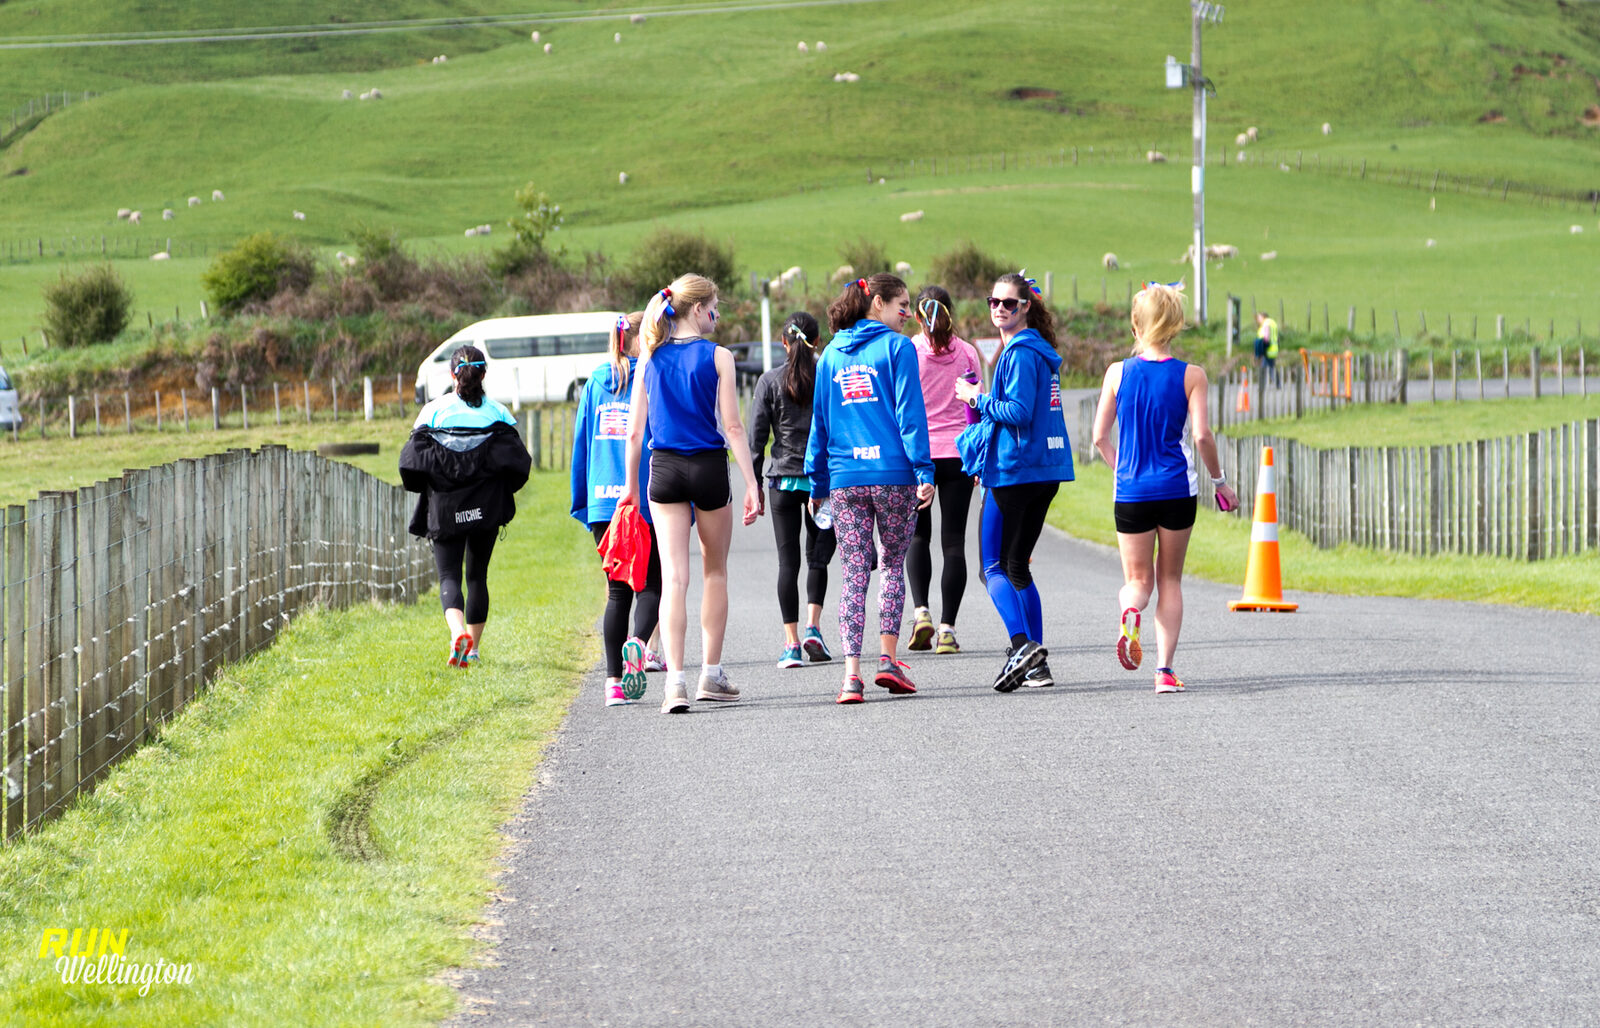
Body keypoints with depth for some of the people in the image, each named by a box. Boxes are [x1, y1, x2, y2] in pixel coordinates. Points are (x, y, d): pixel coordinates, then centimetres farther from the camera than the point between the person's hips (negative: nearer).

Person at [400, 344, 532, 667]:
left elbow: (413, 462, -5)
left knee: (449, 575, 0)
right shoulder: (497, 412, 0)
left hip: (445, 508, -2)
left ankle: (458, 632, -28)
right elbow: (516, 462, -5)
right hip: (486, 508, 2)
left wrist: (430, 488, 13)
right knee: (477, 575, 16)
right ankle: (473, 648, 19)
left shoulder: (434, 411, -3)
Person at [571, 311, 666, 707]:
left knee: (617, 591, 10)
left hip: (604, 501, 4)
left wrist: (583, 502, 20)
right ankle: (638, 642, -24)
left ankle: (614, 681, 3)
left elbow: (581, 445, 13)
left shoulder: (595, 384, 10)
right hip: (647, 500, -4)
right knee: (651, 583, 6)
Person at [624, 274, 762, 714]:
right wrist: (751, 484, -7)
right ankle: (711, 674, 19)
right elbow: (732, 427, -9)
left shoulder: (651, 359, 4)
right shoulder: (717, 356, -5)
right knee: (715, 571, 16)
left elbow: (635, 431, 5)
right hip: (709, 466, -2)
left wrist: (630, 484, 13)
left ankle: (675, 681, -15)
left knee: (674, 576, -2)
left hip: (663, 466, 2)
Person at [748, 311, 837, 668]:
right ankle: (812, 628, -5)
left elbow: (756, 437, -1)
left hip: (784, 480, 0)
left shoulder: (769, 382, -1)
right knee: (818, 557, 12)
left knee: (788, 560, 4)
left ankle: (792, 643, -1)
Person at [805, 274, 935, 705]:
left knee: (854, 574, 2)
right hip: (892, 473, -3)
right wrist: (924, 471, -9)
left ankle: (852, 673, -8)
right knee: (893, 564, 13)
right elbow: (909, 412, -8)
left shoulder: (831, 355, 12)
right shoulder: (897, 348, -2)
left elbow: (819, 421, 14)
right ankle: (887, 659, 5)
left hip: (844, 477, 3)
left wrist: (817, 483, 18)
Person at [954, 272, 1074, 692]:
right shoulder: (1040, 351, 16)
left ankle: (1022, 644, -20)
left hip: (1013, 469, -9)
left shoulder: (1021, 353, -13)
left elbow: (1019, 411, -21)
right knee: (1017, 566, 13)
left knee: (994, 566, -5)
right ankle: (1037, 664, 11)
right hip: (1046, 469, 9)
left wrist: (978, 399, -8)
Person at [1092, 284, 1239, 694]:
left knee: (1138, 580, 12)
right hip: (1177, 489, -1)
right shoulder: (1191, 375, -5)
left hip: (1131, 491, 1)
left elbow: (1100, 436, 2)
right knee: (1170, 579, 14)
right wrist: (1219, 480, 6)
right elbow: (1202, 435, -9)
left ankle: (1131, 610, -25)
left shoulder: (1118, 373, -1)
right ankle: (1165, 669, 4)